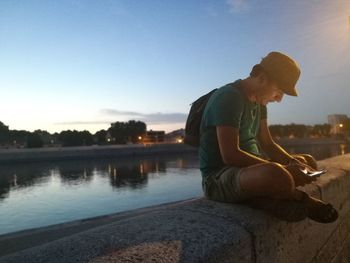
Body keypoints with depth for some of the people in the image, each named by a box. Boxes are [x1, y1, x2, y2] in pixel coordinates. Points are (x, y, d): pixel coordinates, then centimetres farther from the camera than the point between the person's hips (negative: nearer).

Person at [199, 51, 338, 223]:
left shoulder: (260, 102, 11)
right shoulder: (229, 97, -19)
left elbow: (267, 145, 15)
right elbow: (230, 155, -27)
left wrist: (293, 162, -4)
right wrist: (283, 169, -24)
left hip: (248, 167, 10)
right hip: (219, 176, -9)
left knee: (308, 161, 16)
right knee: (276, 174, -38)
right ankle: (300, 199, -4)